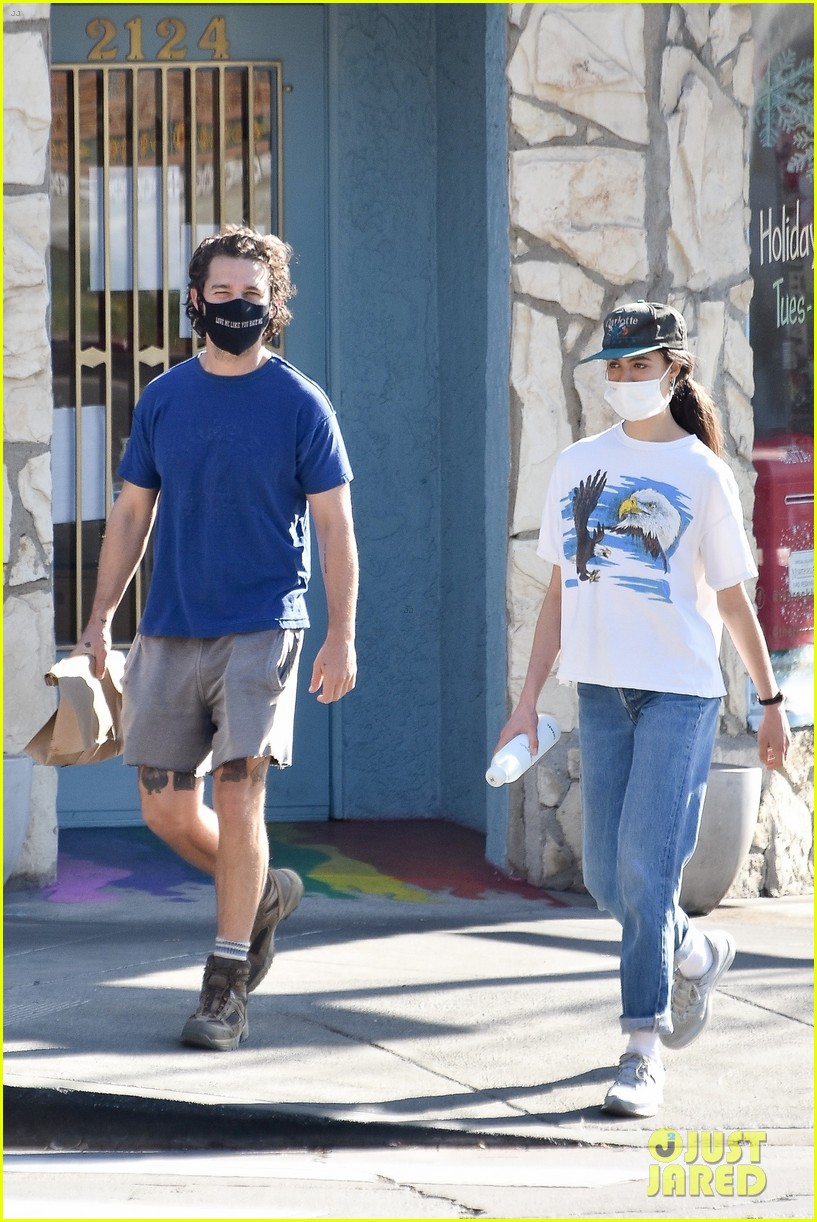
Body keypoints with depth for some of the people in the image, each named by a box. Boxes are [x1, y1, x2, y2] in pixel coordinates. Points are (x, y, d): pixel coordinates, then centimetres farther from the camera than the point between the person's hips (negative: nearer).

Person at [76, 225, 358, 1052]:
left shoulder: (299, 404, -2)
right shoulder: (163, 399, 8)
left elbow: (335, 527, -1)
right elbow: (131, 513, 14)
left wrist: (341, 638, -7)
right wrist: (100, 617, 8)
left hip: (261, 627, -4)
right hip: (170, 632, 4)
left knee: (237, 796, -11)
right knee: (166, 807, 4)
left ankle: (225, 989, -4)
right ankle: (265, 893, 31)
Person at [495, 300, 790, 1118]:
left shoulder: (702, 474, 0)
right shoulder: (577, 466, 10)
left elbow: (732, 599, 6)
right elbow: (559, 591, 14)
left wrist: (771, 702, 9)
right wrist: (527, 702, 11)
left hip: (679, 690, -4)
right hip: (601, 688, 4)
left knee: (645, 866, -13)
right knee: (608, 880, 6)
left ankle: (643, 1053, -9)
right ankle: (698, 956, 36)